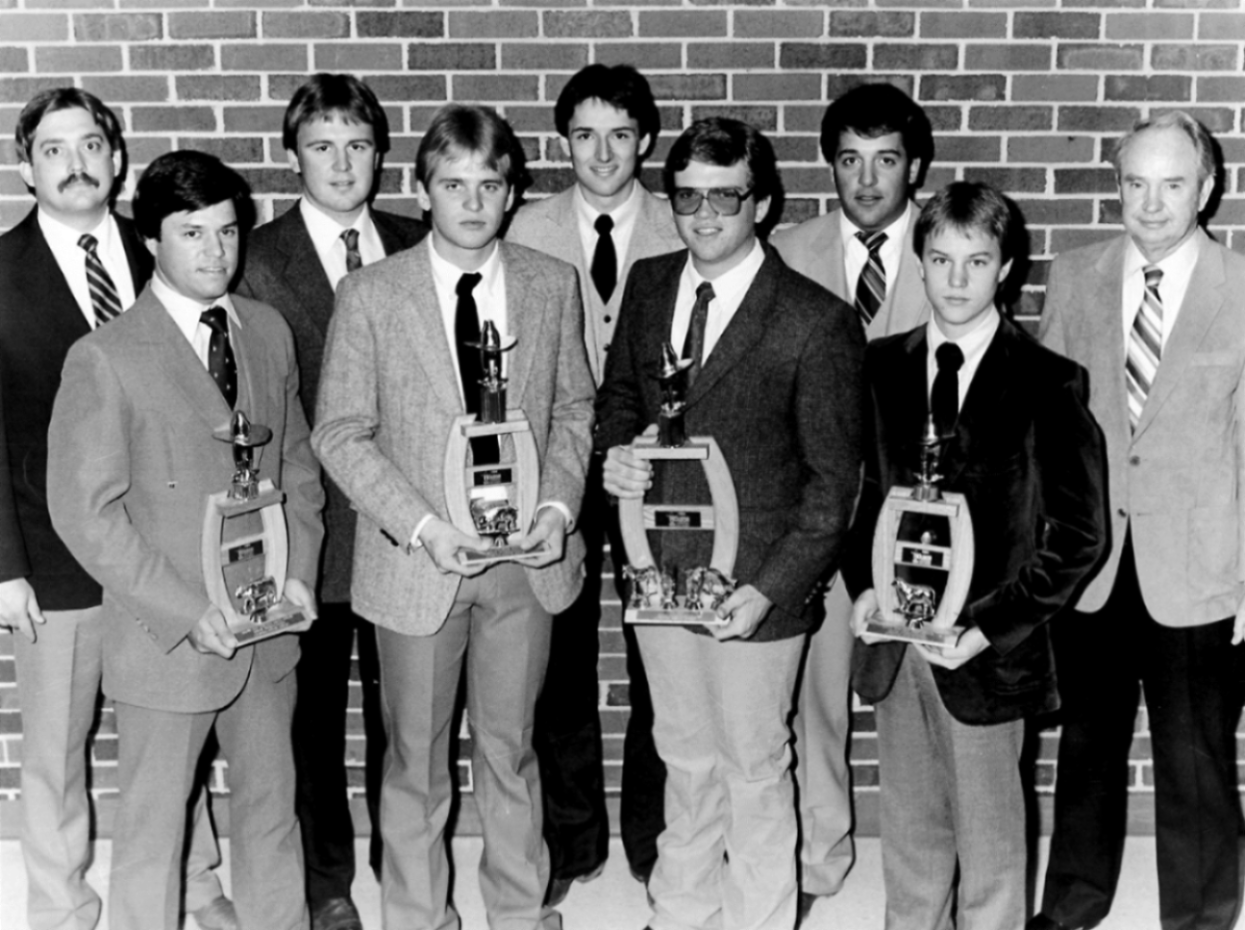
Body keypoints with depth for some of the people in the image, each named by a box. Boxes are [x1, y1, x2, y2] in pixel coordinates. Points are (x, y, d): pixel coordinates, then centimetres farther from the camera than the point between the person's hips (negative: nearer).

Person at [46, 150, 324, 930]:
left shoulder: (269, 332, 4)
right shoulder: (105, 359, -13)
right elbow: (85, 513, -13)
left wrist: (298, 569, -2)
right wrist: (187, 613, -16)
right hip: (167, 638, -5)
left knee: (273, 809, 18)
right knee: (153, 827, 10)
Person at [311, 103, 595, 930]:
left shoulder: (553, 285, 0)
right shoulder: (372, 295, -8)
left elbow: (574, 407, 7)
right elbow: (341, 433, -7)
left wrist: (559, 502, -9)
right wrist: (422, 525, -17)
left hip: (526, 554, 2)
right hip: (417, 559, -2)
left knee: (509, 746, 17)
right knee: (416, 757, 13)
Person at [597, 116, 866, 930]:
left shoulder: (817, 322, -15)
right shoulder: (649, 286, 2)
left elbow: (834, 479, -12)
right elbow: (620, 391, 17)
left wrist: (772, 589, -20)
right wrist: (616, 450, -6)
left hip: (753, 585, -5)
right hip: (657, 570, 5)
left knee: (754, 771, 11)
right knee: (685, 760, 22)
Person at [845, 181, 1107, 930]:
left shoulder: (1048, 382, -7)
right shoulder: (881, 367, 4)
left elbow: (1081, 532, -7)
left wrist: (990, 628, -14)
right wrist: (865, 583, -4)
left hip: (987, 652, -3)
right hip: (894, 640, 3)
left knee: (988, 840, 11)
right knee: (908, 832, 16)